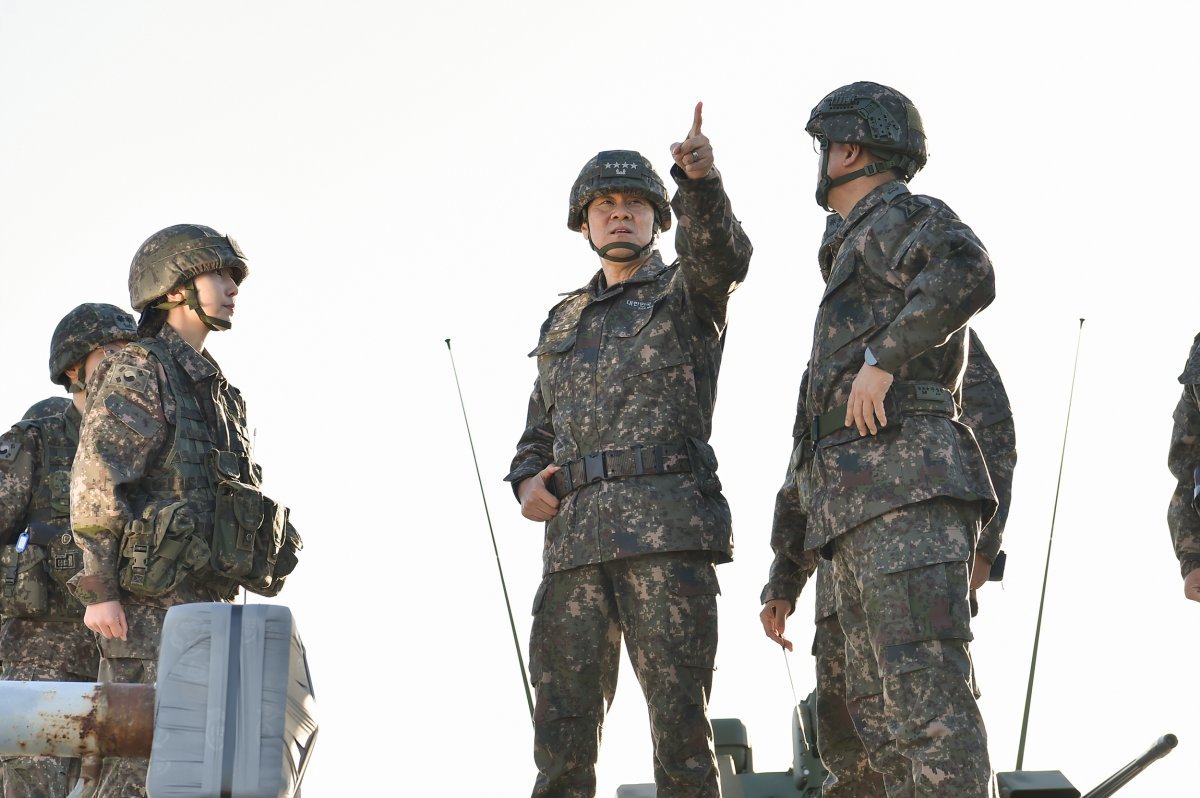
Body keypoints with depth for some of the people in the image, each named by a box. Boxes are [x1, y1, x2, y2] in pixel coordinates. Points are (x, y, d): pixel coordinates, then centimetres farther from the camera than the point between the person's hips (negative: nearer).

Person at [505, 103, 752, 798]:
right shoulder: (564, 323, 27)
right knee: (563, 725, 1)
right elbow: (539, 431, 30)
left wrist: (701, 180, -32)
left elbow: (721, 253, -12)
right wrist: (527, 481, 7)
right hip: (575, 534, 5)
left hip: (667, 530, -5)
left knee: (678, 716, -10)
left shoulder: (687, 293, 12)